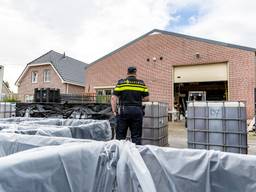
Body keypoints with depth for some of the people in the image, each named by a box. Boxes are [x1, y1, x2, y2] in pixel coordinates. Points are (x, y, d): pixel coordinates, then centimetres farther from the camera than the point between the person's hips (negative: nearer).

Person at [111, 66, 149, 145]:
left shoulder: (121, 83, 4)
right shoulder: (141, 83, 8)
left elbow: (113, 98, -3)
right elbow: (147, 98, 7)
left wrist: (114, 111, 2)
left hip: (124, 111, -1)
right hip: (137, 111, 1)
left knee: (120, 135, 8)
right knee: (136, 136, 9)